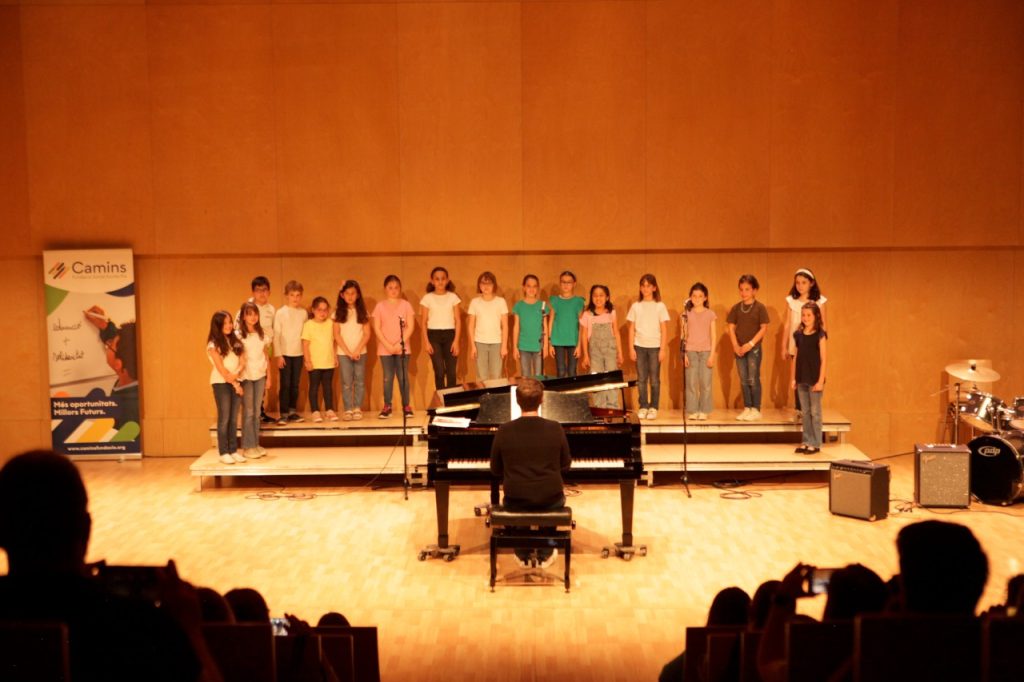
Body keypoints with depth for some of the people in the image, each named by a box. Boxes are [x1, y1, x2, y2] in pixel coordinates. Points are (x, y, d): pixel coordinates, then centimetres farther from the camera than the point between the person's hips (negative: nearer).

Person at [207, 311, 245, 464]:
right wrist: (234, 384, -9)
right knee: (224, 418, -3)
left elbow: (242, 361, 3)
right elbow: (221, 368, -9)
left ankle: (233, 450, 11)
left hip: (236, 382, 5)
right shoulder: (213, 345, -6)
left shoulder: (236, 341, 10)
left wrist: (237, 374, -16)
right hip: (221, 383, -5)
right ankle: (224, 453, 1)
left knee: (234, 418, 6)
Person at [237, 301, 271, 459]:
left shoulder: (262, 334, 6)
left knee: (256, 412, 8)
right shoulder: (238, 335, -8)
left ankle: (256, 444, 16)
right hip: (246, 377, -4)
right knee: (248, 412, 0)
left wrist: (268, 377, 9)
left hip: (260, 376, 4)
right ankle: (248, 447, 7)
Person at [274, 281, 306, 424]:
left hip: (298, 353, 3)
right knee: (285, 384, -2)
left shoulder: (304, 313, 4)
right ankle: (284, 413, 2)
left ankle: (292, 411, 18)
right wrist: (278, 355, -10)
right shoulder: (280, 313, -5)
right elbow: (276, 335, -5)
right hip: (285, 353, -3)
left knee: (295, 384, 8)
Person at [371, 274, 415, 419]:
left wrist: (400, 344, -11)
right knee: (388, 378, 3)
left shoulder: (406, 305, 2)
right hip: (385, 349, 0)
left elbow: (410, 327, -2)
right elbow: (377, 328, -1)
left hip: (402, 348, 0)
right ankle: (387, 407, 9)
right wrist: (388, 345, -10)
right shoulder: (380, 306, 3)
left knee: (403, 377, 0)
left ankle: (406, 406, 7)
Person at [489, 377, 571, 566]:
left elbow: (496, 470, -1)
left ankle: (523, 555, 43)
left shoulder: (504, 431, -13)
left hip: (515, 501, 0)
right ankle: (544, 554, 40)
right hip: (550, 501, 0)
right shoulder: (555, 429, -12)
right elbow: (565, 464, 2)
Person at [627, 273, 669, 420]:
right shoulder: (635, 306, 6)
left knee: (654, 379, 1)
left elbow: (664, 330, 1)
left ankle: (653, 408, 7)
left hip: (655, 346, -1)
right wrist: (631, 348, 0)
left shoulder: (660, 306, 2)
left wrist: (662, 349, -5)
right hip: (639, 346, 1)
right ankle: (643, 407, 9)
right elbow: (631, 329, 7)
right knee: (641, 379, 3)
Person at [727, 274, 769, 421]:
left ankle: (756, 410, 5)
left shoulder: (760, 307, -5)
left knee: (753, 379, -2)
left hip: (754, 348, -4)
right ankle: (747, 408, 16)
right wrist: (735, 345, -6)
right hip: (739, 349, 4)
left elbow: (764, 328, -8)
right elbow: (731, 328, 5)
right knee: (743, 380, 8)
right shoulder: (736, 308, 6)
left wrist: (751, 344, -15)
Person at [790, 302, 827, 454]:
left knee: (815, 412, 3)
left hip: (814, 379, -5)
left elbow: (823, 359, -10)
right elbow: (795, 357, 10)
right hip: (802, 379, 5)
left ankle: (815, 444, 10)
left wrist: (821, 380, -14)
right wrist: (793, 378, 7)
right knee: (805, 412, 11)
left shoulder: (820, 335, -8)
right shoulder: (798, 334, 6)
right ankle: (807, 442, 19)